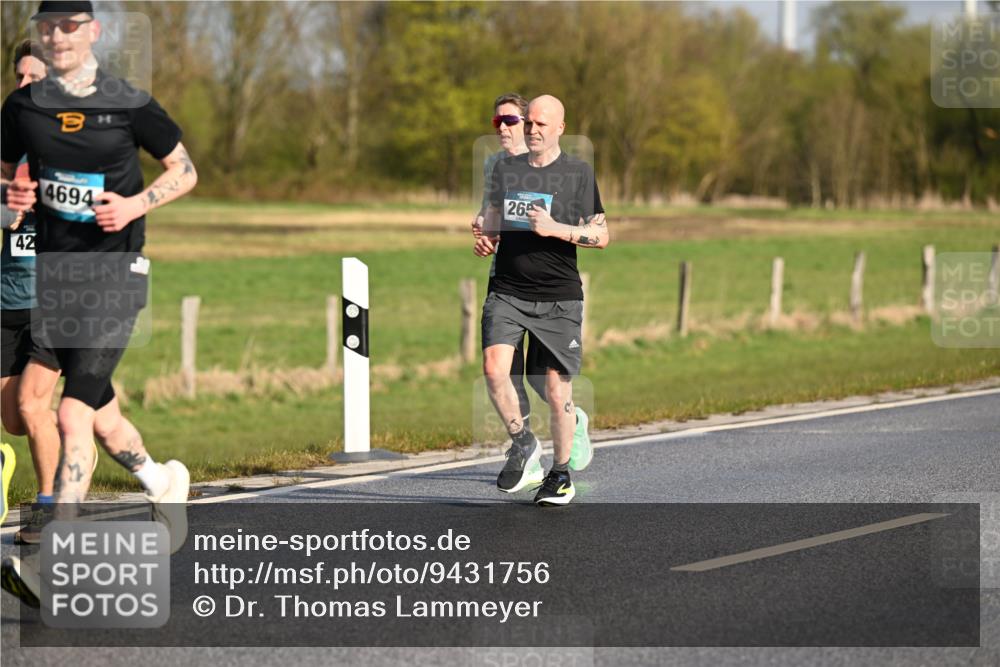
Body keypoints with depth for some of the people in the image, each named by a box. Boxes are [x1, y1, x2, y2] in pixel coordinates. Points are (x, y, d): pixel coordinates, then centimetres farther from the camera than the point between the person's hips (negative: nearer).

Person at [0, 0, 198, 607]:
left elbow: (186, 171, 6)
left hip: (116, 271, -5)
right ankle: (164, 486, 42)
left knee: (74, 414, -16)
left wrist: (137, 203, -11)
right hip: (52, 271, 5)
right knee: (101, 415, 13)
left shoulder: (129, 106, -3)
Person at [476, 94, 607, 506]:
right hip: (507, 291, 2)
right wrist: (485, 239, 2)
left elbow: (601, 236, 0)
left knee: (557, 388, 1)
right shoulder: (505, 169, 11)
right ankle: (521, 443, 5)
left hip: (559, 297, -2)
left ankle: (560, 475, 18)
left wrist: (555, 229, -15)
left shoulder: (578, 173, 0)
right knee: (494, 367, -19)